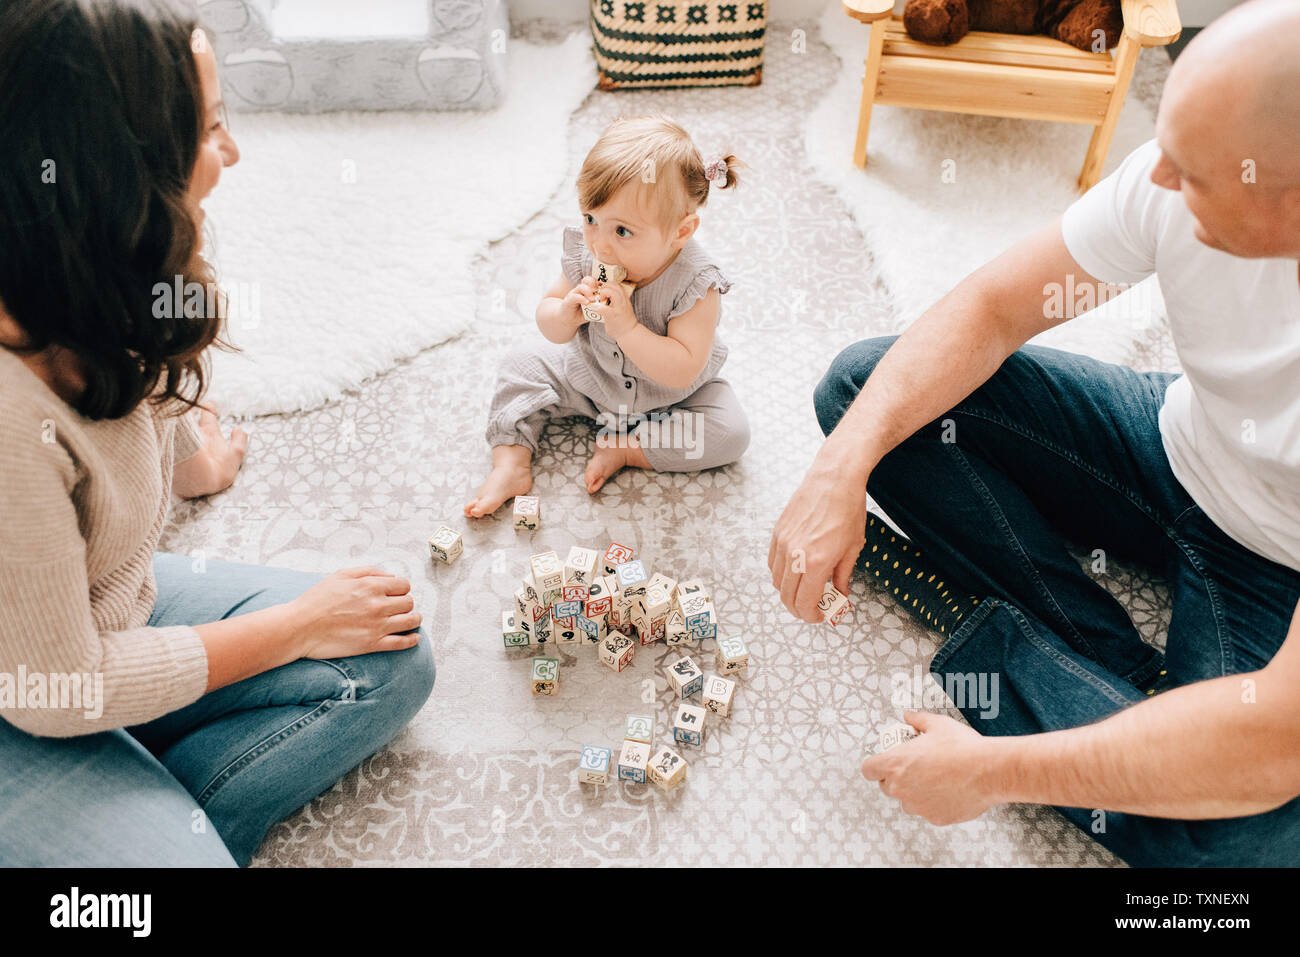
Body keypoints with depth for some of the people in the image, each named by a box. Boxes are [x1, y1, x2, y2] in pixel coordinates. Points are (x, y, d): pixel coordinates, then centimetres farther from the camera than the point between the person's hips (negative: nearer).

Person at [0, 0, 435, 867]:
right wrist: (298, 625, -15)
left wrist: (193, 459, 36)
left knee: (391, 665, -4)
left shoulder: (99, 300, -11)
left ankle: (152, 825, -4)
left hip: (113, 607, 8)